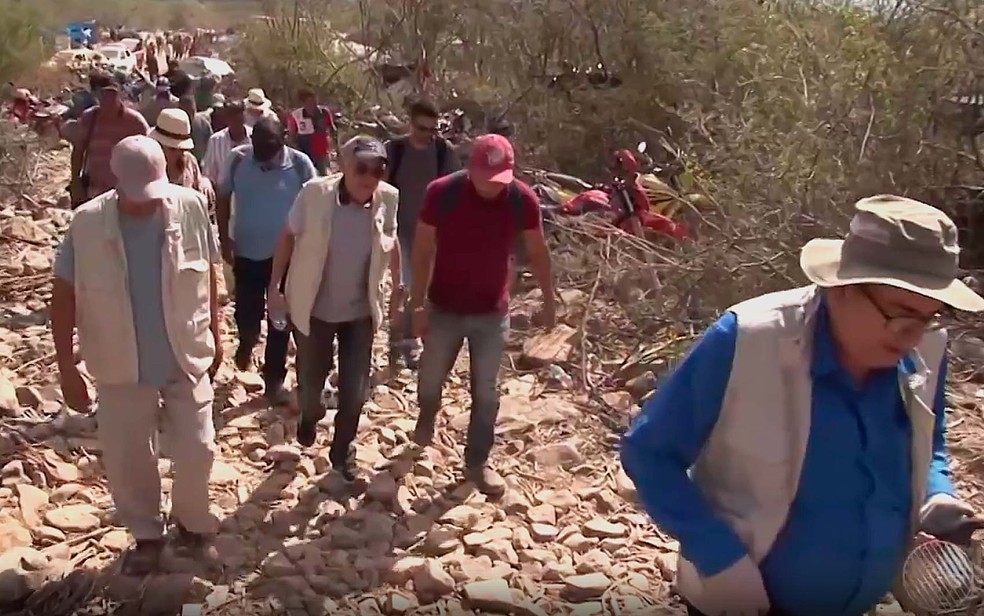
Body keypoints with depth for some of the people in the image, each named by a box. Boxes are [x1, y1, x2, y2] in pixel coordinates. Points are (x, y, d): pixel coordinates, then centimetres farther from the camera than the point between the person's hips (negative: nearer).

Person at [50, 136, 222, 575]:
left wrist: (214, 335, 7)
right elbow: (63, 298, -8)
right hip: (120, 367, 0)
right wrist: (67, 370, -10)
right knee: (126, 459, 13)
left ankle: (192, 524, 37)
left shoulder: (191, 207, -14)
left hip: (186, 358, 0)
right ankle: (146, 535, 37)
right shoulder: (87, 224, -16)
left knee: (196, 450, 9)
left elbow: (208, 275, 1)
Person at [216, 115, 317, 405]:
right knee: (246, 314, 6)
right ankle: (247, 343, 42)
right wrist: (224, 238, -2)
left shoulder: (300, 164, -12)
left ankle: (274, 379, 20)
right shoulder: (238, 159, -8)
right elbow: (223, 198, 3)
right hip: (247, 252, 1)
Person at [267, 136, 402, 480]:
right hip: (314, 308, -1)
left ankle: (341, 454, 32)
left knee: (354, 390, 7)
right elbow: (289, 237, -7)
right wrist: (275, 286, -4)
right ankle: (309, 416, 53)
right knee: (310, 381, 15)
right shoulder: (314, 194, -21)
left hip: (360, 310, 2)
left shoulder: (388, 199, -14)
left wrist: (399, 284, 12)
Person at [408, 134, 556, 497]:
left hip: (493, 312, 1)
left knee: (486, 391, 9)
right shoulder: (442, 193, -19)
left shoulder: (523, 199, -14)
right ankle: (426, 418, 52)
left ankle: (477, 462, 26)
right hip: (444, 309, 0)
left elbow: (537, 252, 1)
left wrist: (549, 300, 6)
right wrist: (417, 303, -11)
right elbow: (423, 250, -10)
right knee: (431, 378, 18)